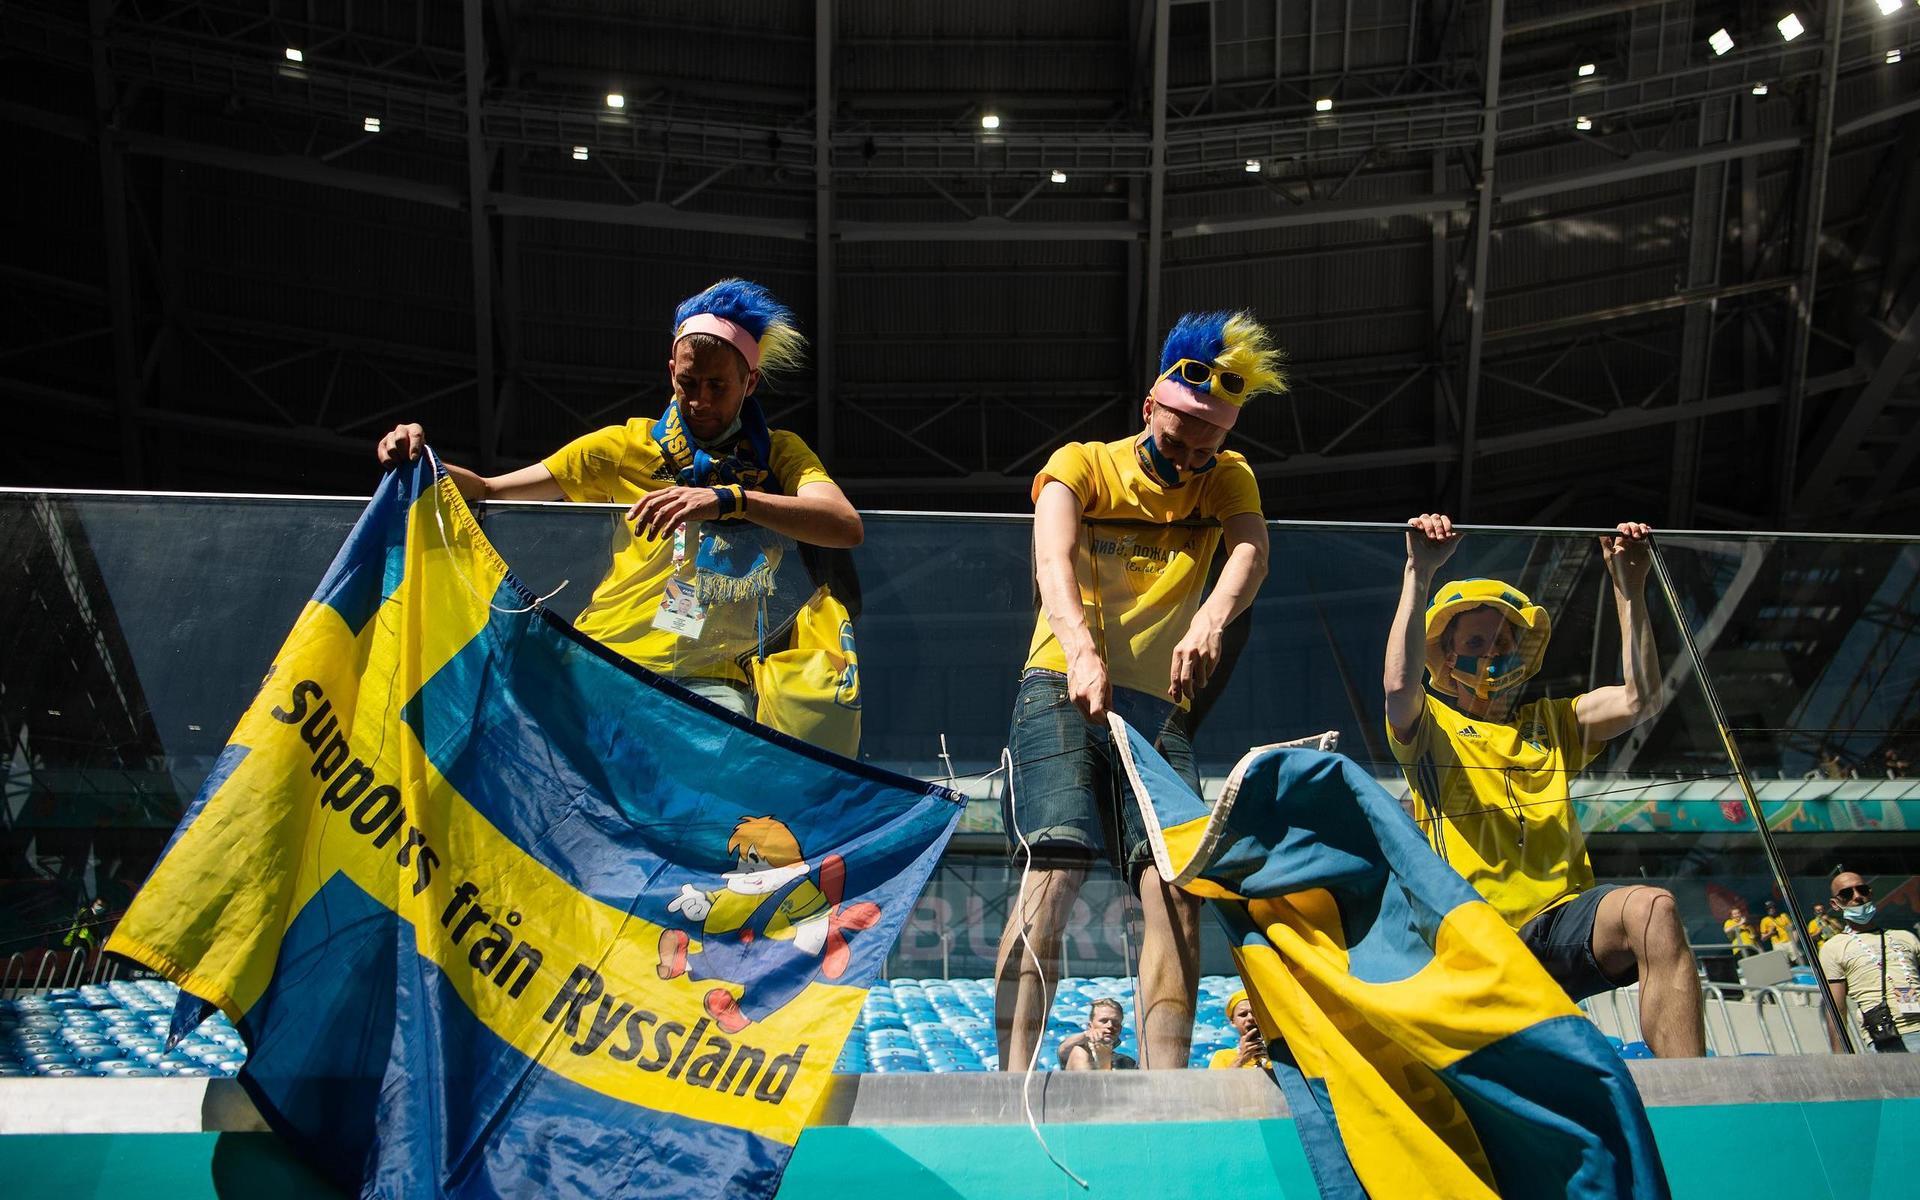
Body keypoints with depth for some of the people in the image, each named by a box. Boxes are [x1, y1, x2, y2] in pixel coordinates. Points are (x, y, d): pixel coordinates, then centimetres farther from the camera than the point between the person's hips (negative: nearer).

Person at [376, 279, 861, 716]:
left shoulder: (779, 454, 11)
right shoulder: (626, 446, 14)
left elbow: (846, 527, -11)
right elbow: (488, 491, 17)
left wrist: (730, 499, -26)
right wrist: (419, 462, -5)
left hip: (709, 681, -1)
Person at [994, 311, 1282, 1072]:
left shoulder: (1227, 480, 12)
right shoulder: (1081, 466, 5)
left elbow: (1250, 552, -10)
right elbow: (1053, 557, -16)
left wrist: (1210, 619, -35)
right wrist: (1081, 649, -37)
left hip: (1158, 706, 3)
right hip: (1062, 692, -3)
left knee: (1177, 882, -15)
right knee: (1053, 871, -21)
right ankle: (1012, 1082, -24)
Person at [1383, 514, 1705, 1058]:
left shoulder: (1552, 724, 26)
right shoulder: (1429, 727, 14)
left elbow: (1639, 699, 9)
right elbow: (1399, 686, -11)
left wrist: (1628, 587, 5)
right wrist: (1420, 572, -13)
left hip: (1561, 920, 3)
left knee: (1652, 908, -31)